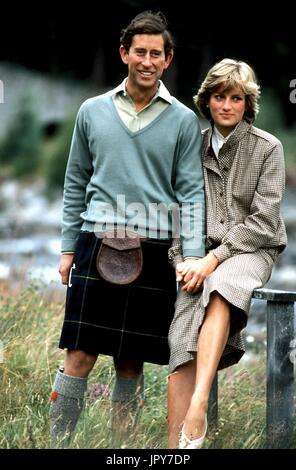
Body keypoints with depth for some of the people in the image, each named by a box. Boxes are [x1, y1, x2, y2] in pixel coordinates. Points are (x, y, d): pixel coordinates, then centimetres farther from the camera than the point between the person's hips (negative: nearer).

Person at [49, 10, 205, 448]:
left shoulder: (183, 120, 5)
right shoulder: (93, 111, 9)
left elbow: (192, 193, 2)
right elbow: (76, 184, 13)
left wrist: (193, 257, -8)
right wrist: (68, 249, 8)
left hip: (153, 252, 0)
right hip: (97, 245, 0)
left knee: (131, 364, 6)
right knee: (79, 357, -4)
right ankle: (59, 442, 1)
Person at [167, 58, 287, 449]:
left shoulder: (268, 148, 2)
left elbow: (262, 220, -6)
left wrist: (213, 260, -15)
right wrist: (183, 261, -5)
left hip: (252, 251, -3)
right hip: (203, 257, 3)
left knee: (220, 287, -39)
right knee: (182, 339, -23)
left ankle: (198, 406, -49)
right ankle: (177, 446, -30)